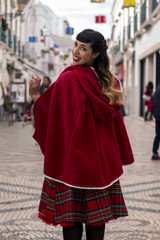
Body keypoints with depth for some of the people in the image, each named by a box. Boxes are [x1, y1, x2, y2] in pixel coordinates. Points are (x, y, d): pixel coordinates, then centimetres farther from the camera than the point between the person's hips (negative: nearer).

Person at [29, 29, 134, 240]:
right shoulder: (108, 82, 5)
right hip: (101, 158, 6)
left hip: (73, 157, -6)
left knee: (71, 214, 3)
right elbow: (116, 119, 10)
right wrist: (120, 156, 17)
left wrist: (35, 94, -7)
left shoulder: (68, 79, -15)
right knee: (96, 213, 12)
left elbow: (55, 116, -15)